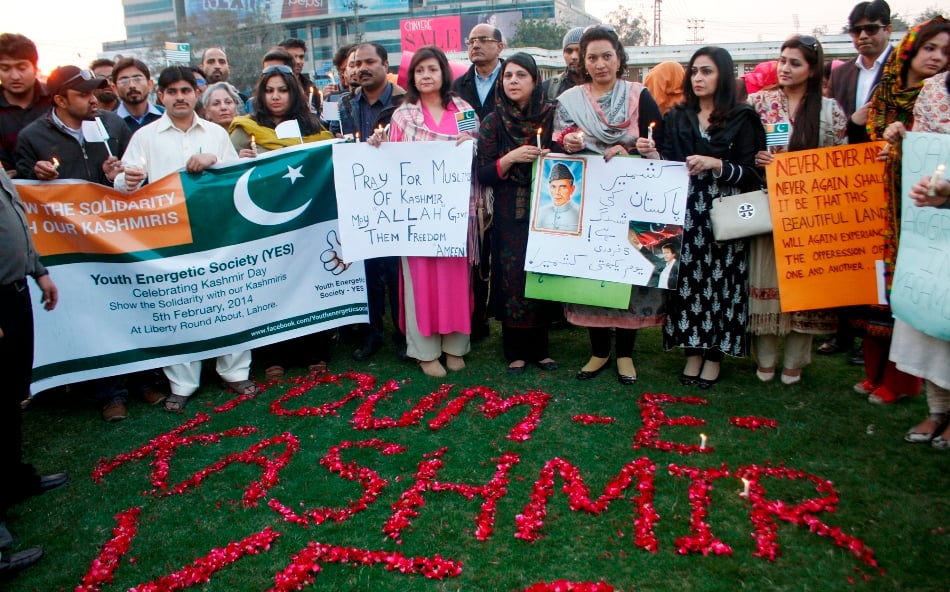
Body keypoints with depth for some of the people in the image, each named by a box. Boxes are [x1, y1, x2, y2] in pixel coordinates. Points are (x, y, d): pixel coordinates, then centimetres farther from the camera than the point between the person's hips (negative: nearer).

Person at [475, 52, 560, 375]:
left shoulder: (552, 116, 3)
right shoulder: (493, 122, 1)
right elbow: (483, 175, -3)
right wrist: (510, 158, -18)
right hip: (509, 215, -1)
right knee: (512, 278, 0)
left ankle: (539, 348, 21)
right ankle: (515, 351, 15)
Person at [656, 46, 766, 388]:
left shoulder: (742, 118, 3)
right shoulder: (676, 118, 13)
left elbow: (751, 173, -3)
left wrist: (716, 165, -17)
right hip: (684, 213, 2)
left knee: (720, 281, -1)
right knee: (687, 279, 0)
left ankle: (715, 354, 12)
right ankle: (692, 351, 13)